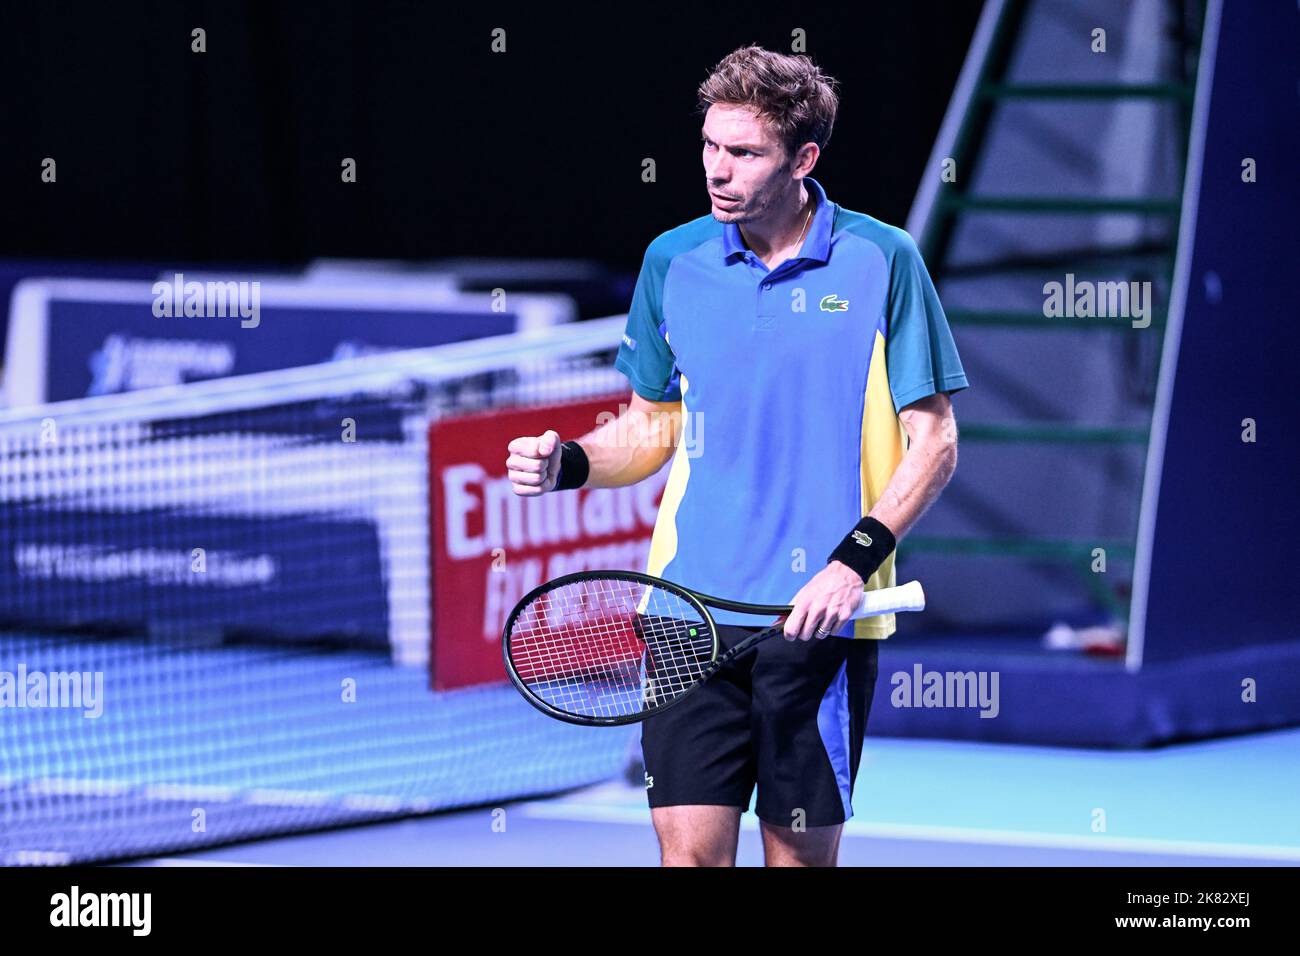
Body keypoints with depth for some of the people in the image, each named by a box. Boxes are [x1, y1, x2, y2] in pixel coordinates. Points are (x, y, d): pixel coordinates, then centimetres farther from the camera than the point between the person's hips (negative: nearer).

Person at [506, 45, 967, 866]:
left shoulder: (881, 261, -3)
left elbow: (934, 442, -2)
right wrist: (567, 463, -3)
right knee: (690, 846, -5)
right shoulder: (673, 262, 6)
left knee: (801, 852, 3)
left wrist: (855, 561, -14)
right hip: (692, 609, 2)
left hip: (824, 615, -2)